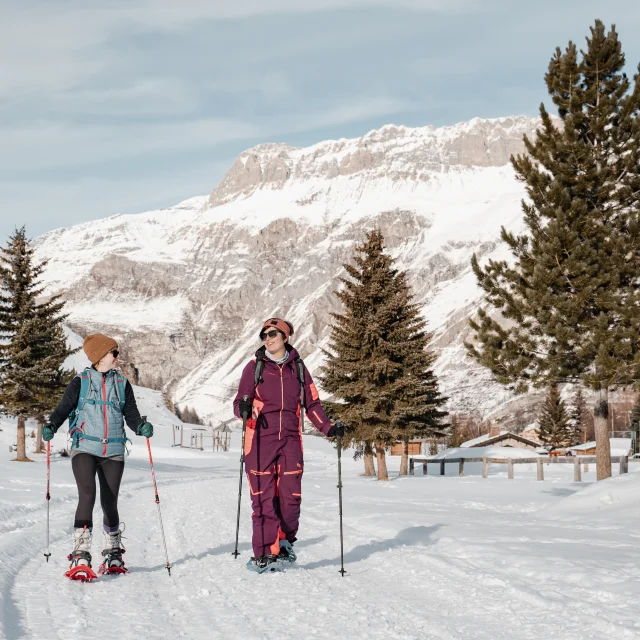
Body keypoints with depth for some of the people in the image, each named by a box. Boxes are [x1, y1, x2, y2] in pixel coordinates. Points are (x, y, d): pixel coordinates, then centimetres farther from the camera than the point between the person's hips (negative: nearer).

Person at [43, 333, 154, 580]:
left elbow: (131, 414, 6)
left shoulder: (122, 384, 11)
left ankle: (113, 556, 24)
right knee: (87, 496, -18)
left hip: (113, 452, 3)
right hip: (84, 449, -3)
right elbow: (63, 408, -2)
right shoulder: (80, 382, 3)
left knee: (109, 504, 6)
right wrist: (51, 426, -21)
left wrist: (141, 427, -15)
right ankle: (80, 558, -18)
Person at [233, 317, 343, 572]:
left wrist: (328, 428, 1)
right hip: (261, 439, -2)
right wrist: (244, 408, -21)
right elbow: (239, 402, 2)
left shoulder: (297, 368, 12)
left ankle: (285, 542, 21)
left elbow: (311, 404, 14)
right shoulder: (255, 367, 6)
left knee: (291, 495, -2)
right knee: (263, 497, -4)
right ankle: (265, 554, 2)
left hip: (290, 439, 2)